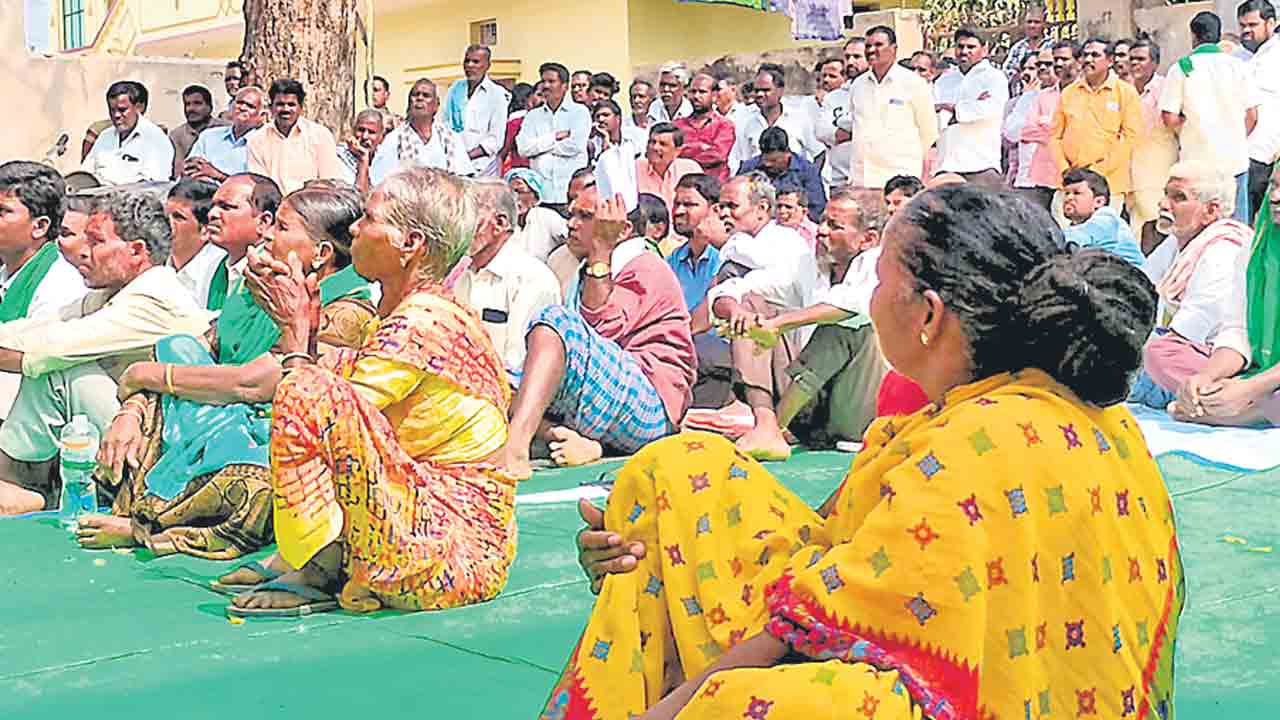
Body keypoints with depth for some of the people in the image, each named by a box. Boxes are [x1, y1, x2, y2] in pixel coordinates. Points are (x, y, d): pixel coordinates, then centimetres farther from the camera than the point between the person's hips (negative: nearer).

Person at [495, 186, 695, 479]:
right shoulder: (589, 273, 30)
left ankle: (514, 450, -45)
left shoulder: (646, 268, 2)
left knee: (556, 320, -25)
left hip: (648, 407, -9)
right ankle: (578, 445, -27)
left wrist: (601, 249, -13)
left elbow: (604, 325, -16)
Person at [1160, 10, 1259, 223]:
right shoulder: (1237, 66, 2)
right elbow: (1252, 116, 3)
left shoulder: (1181, 68, -5)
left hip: (1197, 160, -2)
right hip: (1236, 158, 2)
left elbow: (1169, 119, -9)